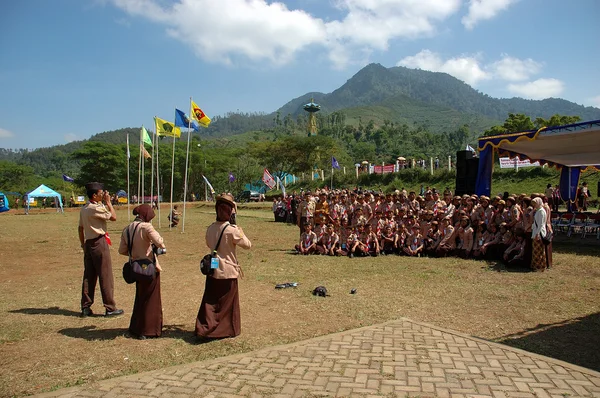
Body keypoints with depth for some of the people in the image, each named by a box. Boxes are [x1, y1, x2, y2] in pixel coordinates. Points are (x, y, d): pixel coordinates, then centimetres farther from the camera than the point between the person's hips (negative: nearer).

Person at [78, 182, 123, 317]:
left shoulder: (83, 209, 11)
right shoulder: (96, 208, -16)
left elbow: (80, 228, 16)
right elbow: (113, 217, -13)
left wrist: (83, 244, 22)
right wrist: (108, 202, -5)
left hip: (88, 244, 9)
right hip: (99, 243, -8)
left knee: (88, 276, 11)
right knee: (105, 276, -2)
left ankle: (85, 307, 16)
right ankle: (110, 308, 4)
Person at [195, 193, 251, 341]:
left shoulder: (210, 228, 0)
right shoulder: (232, 230, -18)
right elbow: (248, 245, -7)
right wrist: (240, 231, 3)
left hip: (213, 270, 5)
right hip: (228, 271, -5)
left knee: (209, 301, 12)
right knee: (227, 303, 9)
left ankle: (203, 329, 8)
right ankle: (228, 329, 20)